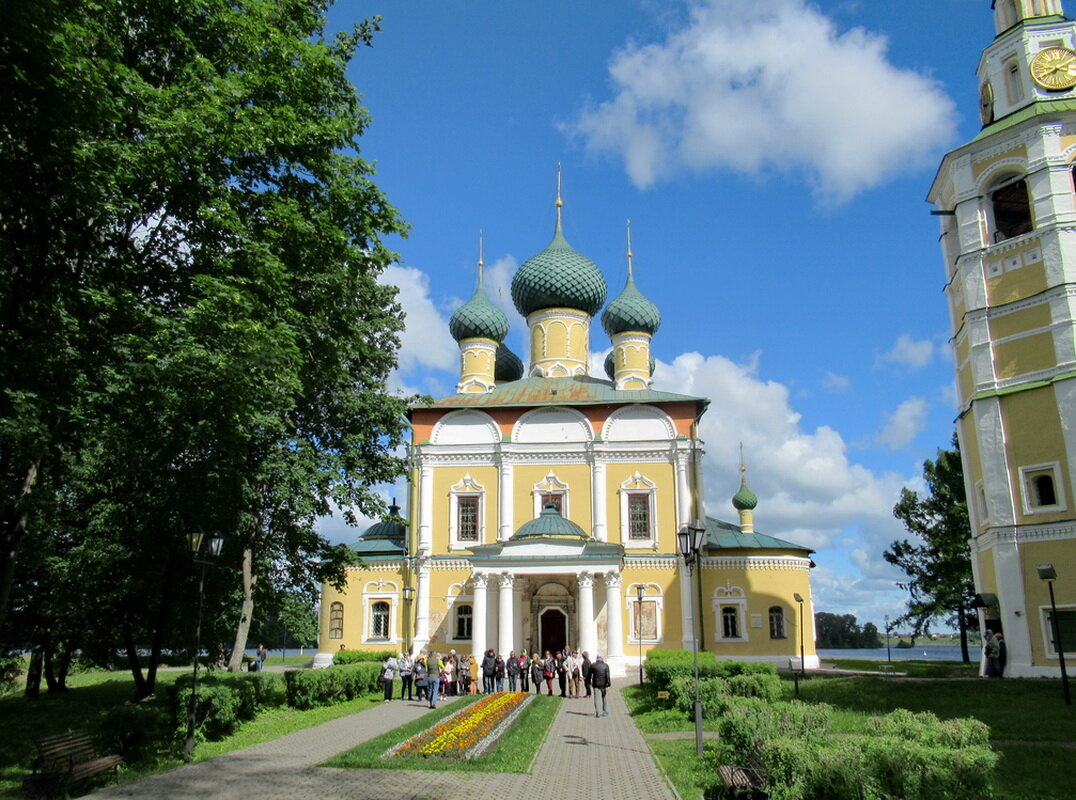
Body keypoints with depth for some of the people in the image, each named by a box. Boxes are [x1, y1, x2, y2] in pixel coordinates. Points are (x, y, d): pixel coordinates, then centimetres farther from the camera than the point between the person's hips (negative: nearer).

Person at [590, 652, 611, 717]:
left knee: (597, 698, -1)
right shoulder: (606, 665, -2)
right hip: (603, 684, 2)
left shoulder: (592, 665, -3)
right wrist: (608, 685, -10)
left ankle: (598, 713, -7)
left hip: (596, 685, -2)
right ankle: (605, 711, 23)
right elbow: (607, 676, -9)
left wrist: (589, 683, 19)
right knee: (603, 697, 17)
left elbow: (589, 675, 5)